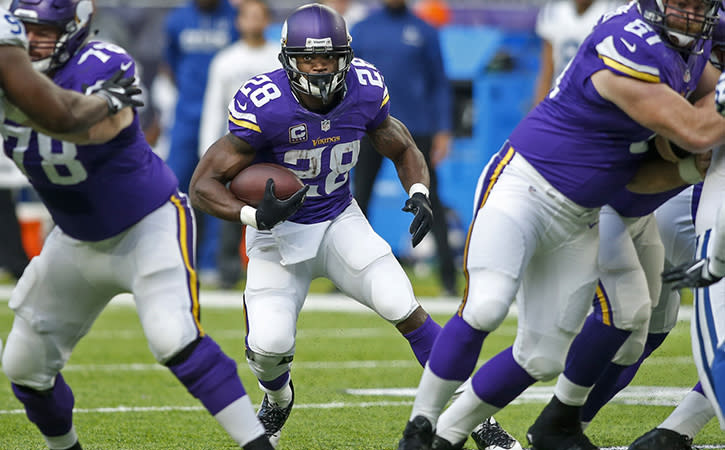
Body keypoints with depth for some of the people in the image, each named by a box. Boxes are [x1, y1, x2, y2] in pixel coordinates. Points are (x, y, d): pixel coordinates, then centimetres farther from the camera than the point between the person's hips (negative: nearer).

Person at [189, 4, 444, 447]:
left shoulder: (365, 91, -14)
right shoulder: (265, 106, -26)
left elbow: (404, 150, 6)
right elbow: (204, 185, -21)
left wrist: (419, 194, -15)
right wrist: (255, 215, -38)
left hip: (339, 222, 2)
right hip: (279, 232, -2)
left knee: (401, 305, -20)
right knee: (269, 346, -16)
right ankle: (278, 400, 24)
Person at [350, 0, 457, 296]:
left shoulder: (424, 32, 6)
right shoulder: (362, 30, 10)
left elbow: (439, 84, 7)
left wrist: (443, 131, 0)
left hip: (416, 126, -2)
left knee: (429, 199, -3)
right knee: (359, 198, 1)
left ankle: (448, 276, 0)